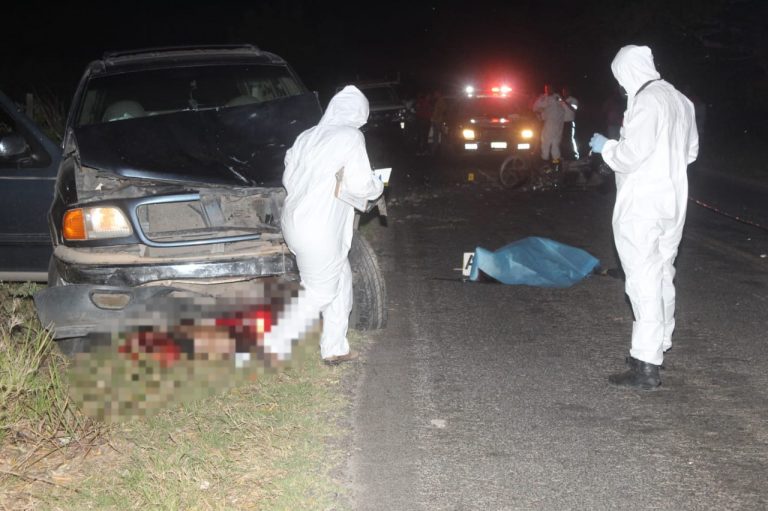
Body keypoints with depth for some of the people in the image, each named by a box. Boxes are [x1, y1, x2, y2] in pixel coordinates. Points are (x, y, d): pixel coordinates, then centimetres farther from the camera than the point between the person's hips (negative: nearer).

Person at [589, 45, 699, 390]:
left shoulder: (646, 101, -16)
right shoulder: (680, 100, 12)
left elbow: (632, 154, -21)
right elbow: (690, 151, 19)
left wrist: (606, 147, -3)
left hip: (642, 206, -9)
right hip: (673, 202, 9)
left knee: (643, 281, -8)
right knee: (662, 276, 18)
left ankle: (646, 367, -8)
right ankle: (658, 347, 31)